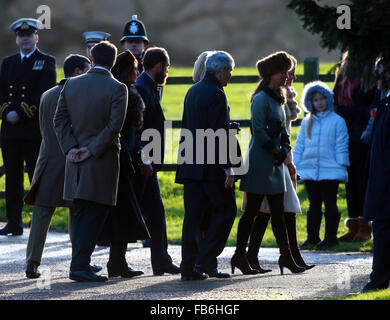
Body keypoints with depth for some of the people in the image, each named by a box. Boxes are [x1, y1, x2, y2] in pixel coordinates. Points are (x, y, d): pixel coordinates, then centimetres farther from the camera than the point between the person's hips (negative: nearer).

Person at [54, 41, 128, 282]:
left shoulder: (71, 84, 4)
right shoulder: (117, 89, -10)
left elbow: (60, 118, 3)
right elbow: (115, 125, -17)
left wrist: (71, 147, -1)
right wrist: (92, 150, -12)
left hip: (76, 162, 5)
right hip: (102, 162, -5)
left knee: (81, 214, 14)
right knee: (95, 215, -3)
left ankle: (81, 263, 18)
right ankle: (79, 265, -9)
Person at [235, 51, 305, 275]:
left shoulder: (277, 99, 15)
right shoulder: (261, 99, -13)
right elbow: (258, 131, -19)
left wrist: (285, 148, 1)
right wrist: (274, 149, -12)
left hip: (275, 164, 9)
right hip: (260, 162, -9)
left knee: (278, 212, 7)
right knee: (252, 211, -2)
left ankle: (286, 257, 7)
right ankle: (240, 256, 6)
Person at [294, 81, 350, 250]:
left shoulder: (337, 121, -1)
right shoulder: (307, 122, 10)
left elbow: (341, 147, -1)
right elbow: (299, 146, 14)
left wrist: (342, 166, -6)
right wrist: (296, 166, 8)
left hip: (330, 171, -4)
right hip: (309, 171, 4)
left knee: (330, 204, 1)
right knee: (314, 205, 11)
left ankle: (331, 237, 8)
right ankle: (312, 237, 17)